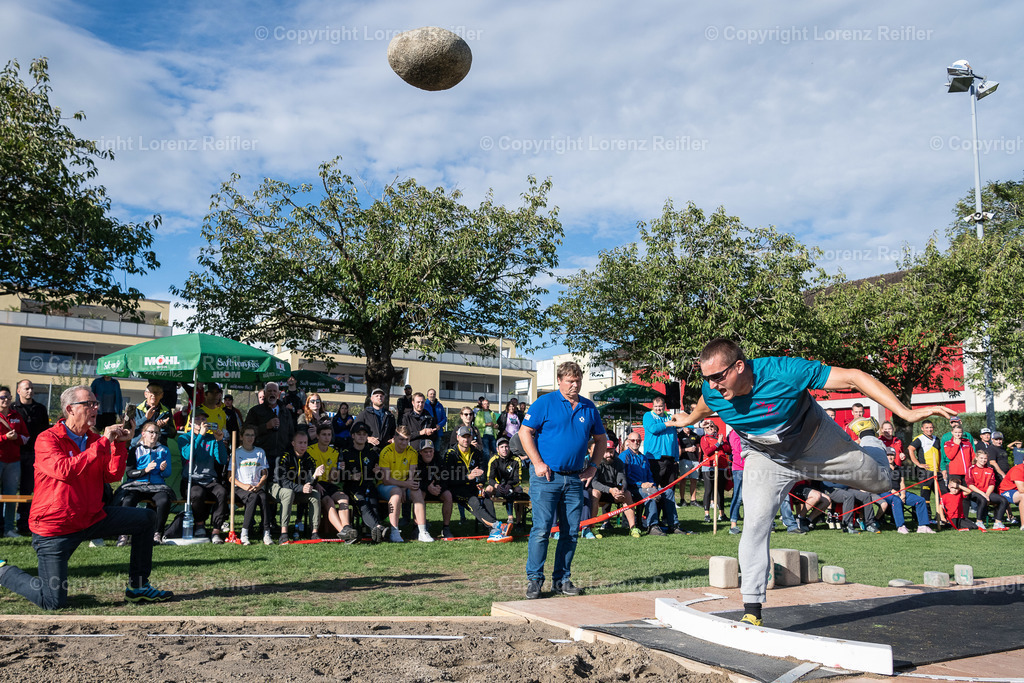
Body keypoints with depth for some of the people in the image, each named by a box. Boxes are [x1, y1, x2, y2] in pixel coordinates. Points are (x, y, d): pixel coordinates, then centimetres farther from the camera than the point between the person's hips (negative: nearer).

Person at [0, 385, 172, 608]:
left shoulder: (94, 439, 8)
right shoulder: (47, 439, -12)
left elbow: (113, 476, 1)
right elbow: (64, 470, -31)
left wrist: (120, 443, -12)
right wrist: (103, 443, -27)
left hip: (92, 518, 7)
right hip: (55, 528, -7)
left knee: (147, 518, -1)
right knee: (53, 602, -9)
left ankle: (138, 586, 7)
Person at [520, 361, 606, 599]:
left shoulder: (589, 408, 12)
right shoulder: (545, 403, -2)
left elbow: (600, 439, 21)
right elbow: (525, 432, -4)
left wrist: (593, 465, 9)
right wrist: (538, 463, -10)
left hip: (575, 478, 5)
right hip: (546, 476, -4)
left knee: (571, 532, 6)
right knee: (542, 529, -8)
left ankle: (562, 579, 17)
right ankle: (534, 579, 0)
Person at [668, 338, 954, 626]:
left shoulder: (783, 372, -41)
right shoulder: (712, 393, -26)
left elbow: (853, 377, -39)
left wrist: (906, 413, -44)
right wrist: (689, 419, 24)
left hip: (818, 444, -1)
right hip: (766, 459, 2)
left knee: (879, 481, 18)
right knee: (755, 523, -17)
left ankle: (876, 451, 57)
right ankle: (752, 611, -7)